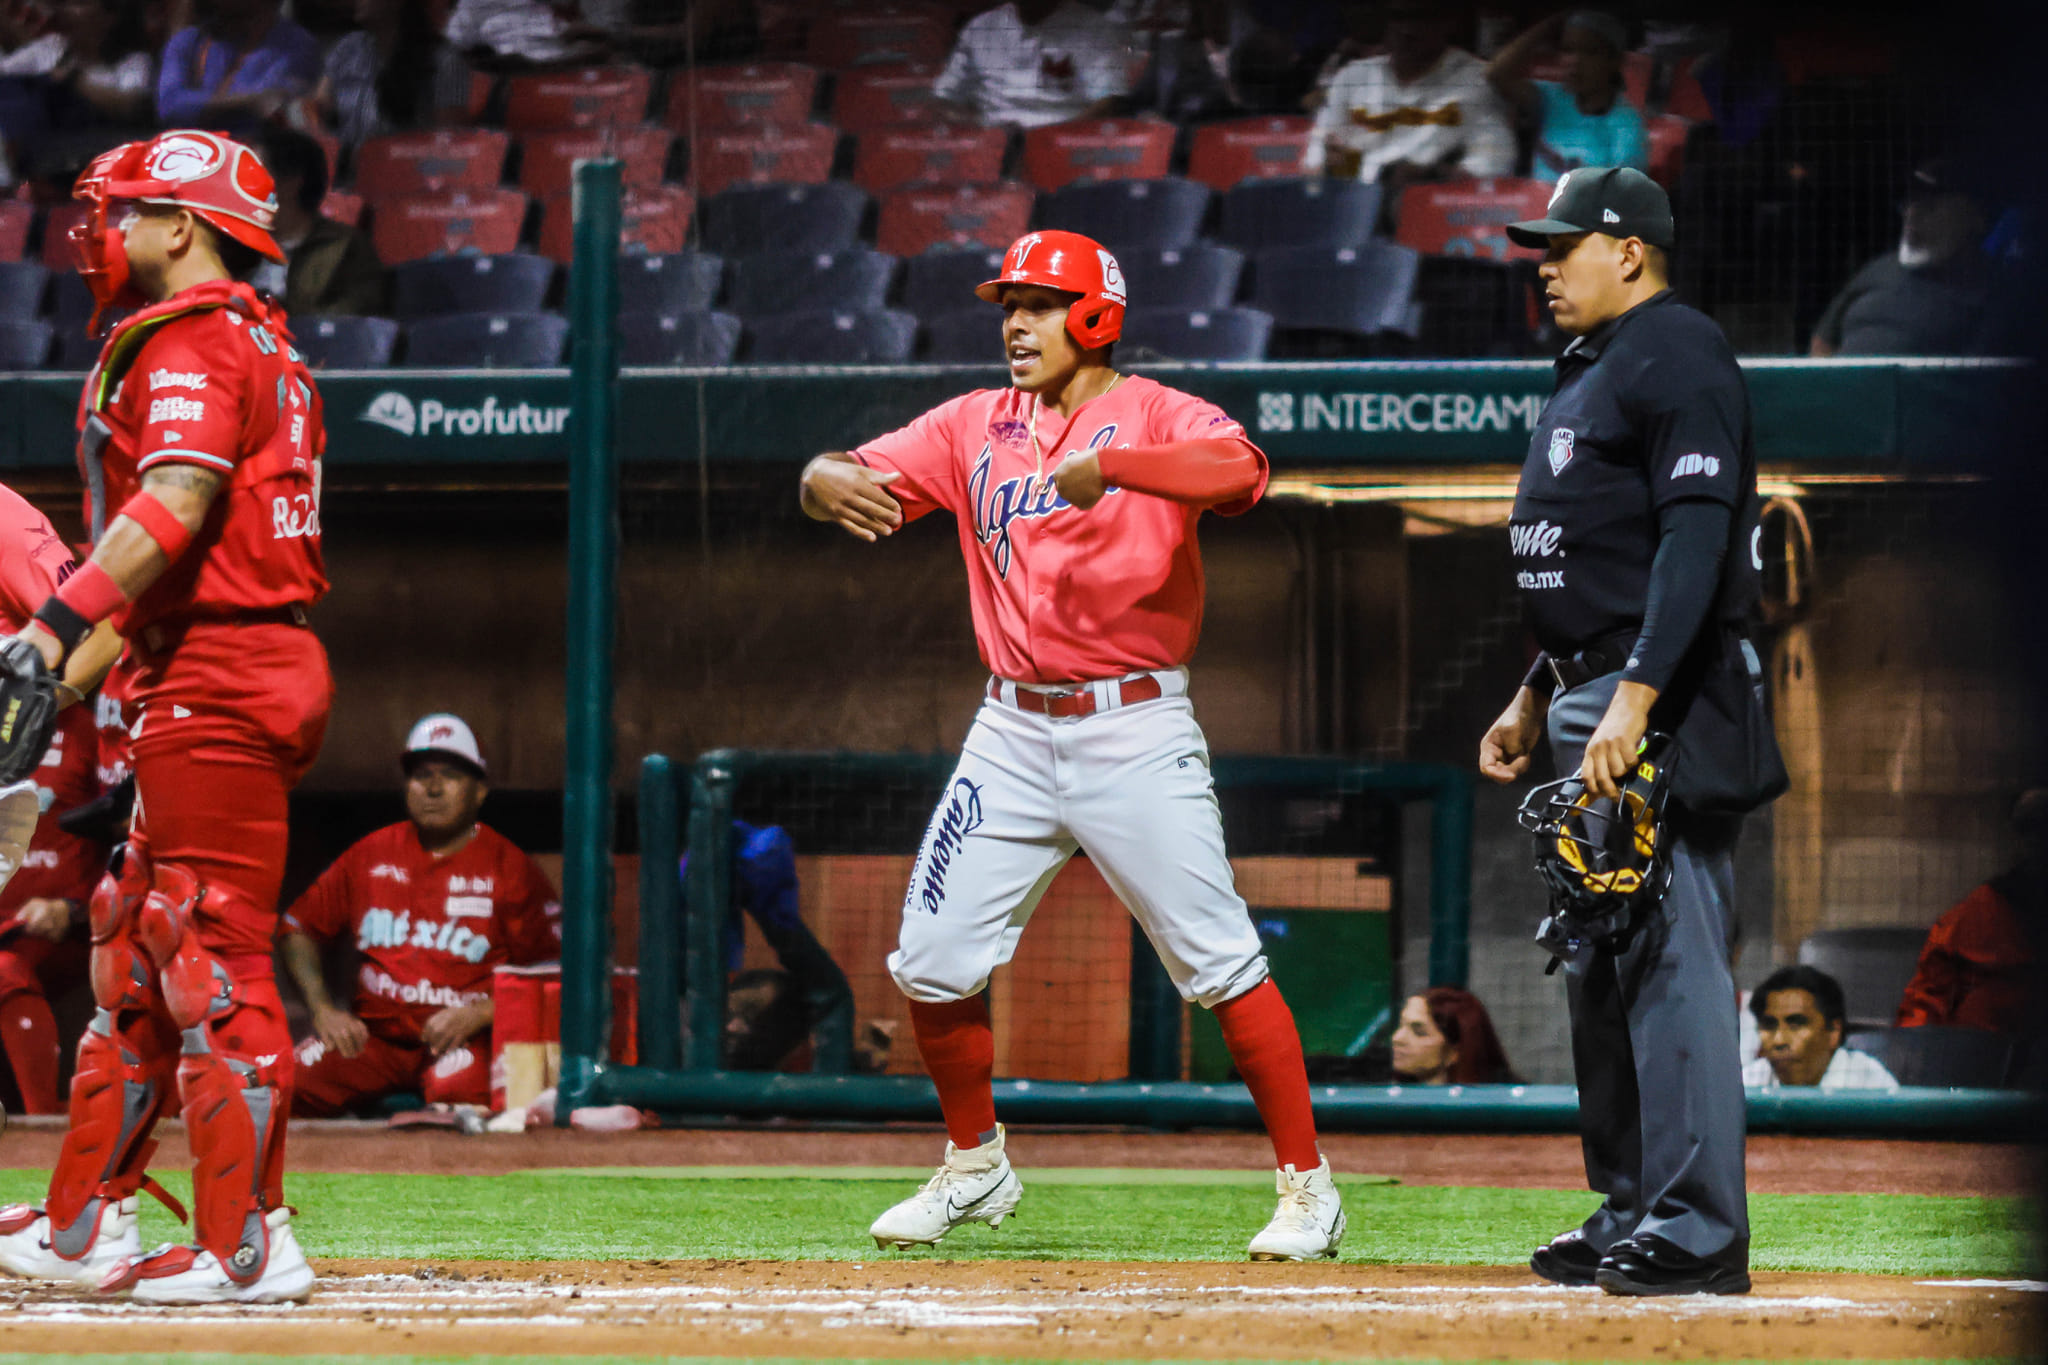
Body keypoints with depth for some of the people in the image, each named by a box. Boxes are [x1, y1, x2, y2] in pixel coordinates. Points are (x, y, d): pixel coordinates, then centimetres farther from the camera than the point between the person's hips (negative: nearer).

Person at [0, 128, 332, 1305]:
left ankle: (249, 1244, -10)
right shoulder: (263, 345, 21)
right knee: (136, 952, 16)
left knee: (214, 963, -10)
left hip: (217, 678, -11)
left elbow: (175, 502, -25)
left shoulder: (192, 339, -11)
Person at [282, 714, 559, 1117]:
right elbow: (298, 929, 17)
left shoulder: (509, 868, 5)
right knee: (292, 1082, -24)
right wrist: (322, 1008, 2)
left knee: (459, 1090, -38)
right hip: (374, 1033, 3)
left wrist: (477, 1015, -13)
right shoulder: (372, 854, 13)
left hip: (465, 1036, -3)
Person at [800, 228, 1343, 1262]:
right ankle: (974, 1168, 24)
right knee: (932, 963, 4)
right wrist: (836, 483, -21)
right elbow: (831, 479, 4)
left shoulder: (1156, 416, -6)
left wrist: (1110, 464, -41)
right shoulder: (974, 426, 10)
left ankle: (1307, 1186, 1)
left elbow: (1241, 471, -27)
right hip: (1013, 734, 5)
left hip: (1135, 730, -5)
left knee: (1220, 963, -7)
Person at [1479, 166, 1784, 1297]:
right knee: (1600, 967, 14)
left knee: (1670, 954, -13)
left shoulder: (1677, 357, -11)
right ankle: (1630, 1214, 20)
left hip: (1665, 708, -11)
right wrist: (1537, 696, 25)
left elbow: (1697, 538, -21)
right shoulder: (1592, 371, 21)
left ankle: (1698, 1232, -14)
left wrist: (1633, 697, -28)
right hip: (1596, 705, 11)